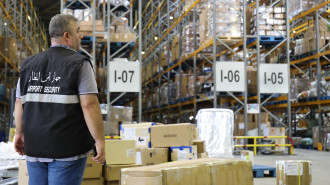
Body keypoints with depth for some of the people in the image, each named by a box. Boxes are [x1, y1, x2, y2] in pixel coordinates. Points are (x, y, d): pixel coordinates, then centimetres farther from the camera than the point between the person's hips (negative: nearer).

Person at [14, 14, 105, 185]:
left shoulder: (29, 64, 9)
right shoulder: (79, 64, -8)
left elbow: (19, 103, 12)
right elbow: (89, 105, -16)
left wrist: (20, 133, 23)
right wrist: (99, 141, -12)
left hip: (35, 146, 5)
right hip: (68, 150, -5)